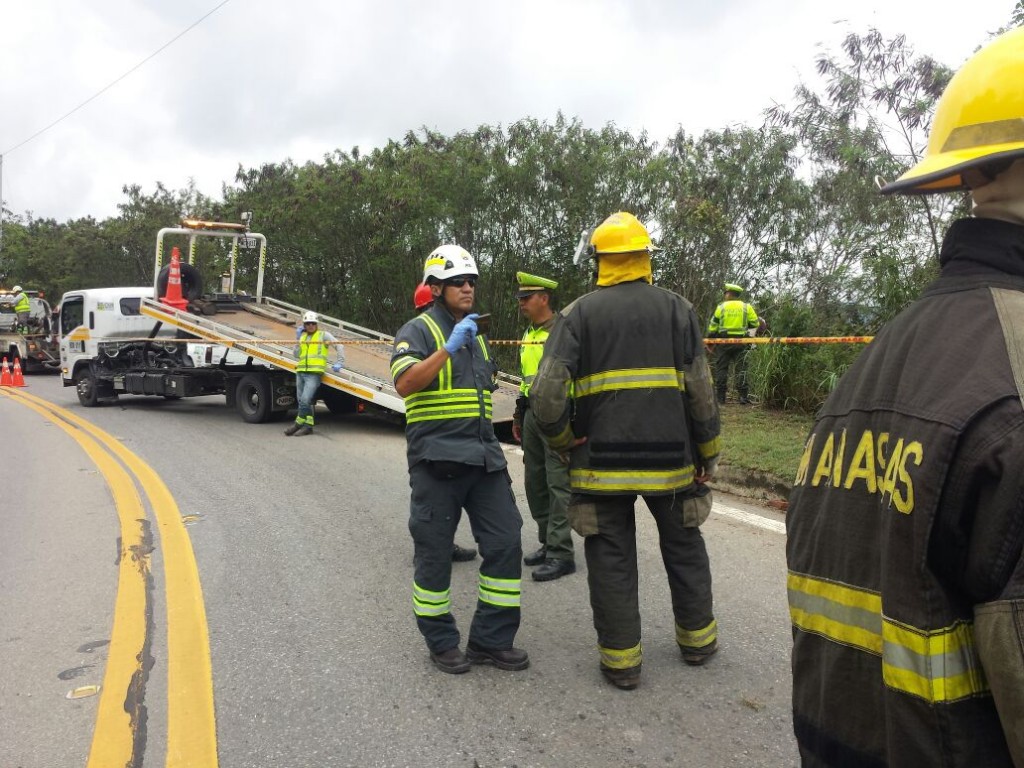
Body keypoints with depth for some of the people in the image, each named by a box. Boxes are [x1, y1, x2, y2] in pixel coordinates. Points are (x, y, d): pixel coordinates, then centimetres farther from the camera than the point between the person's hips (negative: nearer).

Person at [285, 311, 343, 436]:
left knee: (305, 400, -15)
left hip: (314, 373, -6)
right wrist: (298, 339, 10)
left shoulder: (324, 335, 6)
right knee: (302, 401, 7)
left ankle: (298, 423, -1)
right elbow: (297, 356, 15)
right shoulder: (303, 337, 20)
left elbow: (339, 346, 3)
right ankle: (308, 426, 14)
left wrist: (339, 363, -5)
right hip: (300, 372, 6)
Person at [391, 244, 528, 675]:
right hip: (436, 461, -6)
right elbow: (404, 384, -20)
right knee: (434, 553, 2)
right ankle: (441, 643, 20)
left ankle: (491, 640, 15)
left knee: (505, 543, 2)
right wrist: (449, 348, -26)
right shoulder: (418, 330, -2)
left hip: (483, 457, 7)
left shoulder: (476, 334, 21)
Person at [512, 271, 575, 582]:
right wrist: (519, 416, 22)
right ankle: (547, 542, 25)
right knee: (535, 483, 13)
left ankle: (561, 553, -1)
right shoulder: (529, 334, 17)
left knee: (558, 485, -6)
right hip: (533, 414, 9)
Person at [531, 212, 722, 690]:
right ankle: (697, 639, 35)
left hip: (601, 461, -1)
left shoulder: (578, 314, -2)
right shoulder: (676, 308, 2)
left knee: (611, 558, 10)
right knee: (684, 547, 21)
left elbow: (547, 395, -12)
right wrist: (708, 454, 8)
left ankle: (621, 659, 17)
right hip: (670, 458, 2)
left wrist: (565, 443, 4)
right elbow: (701, 391, -2)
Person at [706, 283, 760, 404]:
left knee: (721, 368, 6)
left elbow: (713, 326, 1)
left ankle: (720, 396, 5)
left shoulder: (721, 307, 1)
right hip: (740, 341, 1)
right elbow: (755, 324, 5)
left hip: (723, 341, 0)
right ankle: (743, 396, -3)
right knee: (741, 369, 2)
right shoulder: (746, 307, 3)